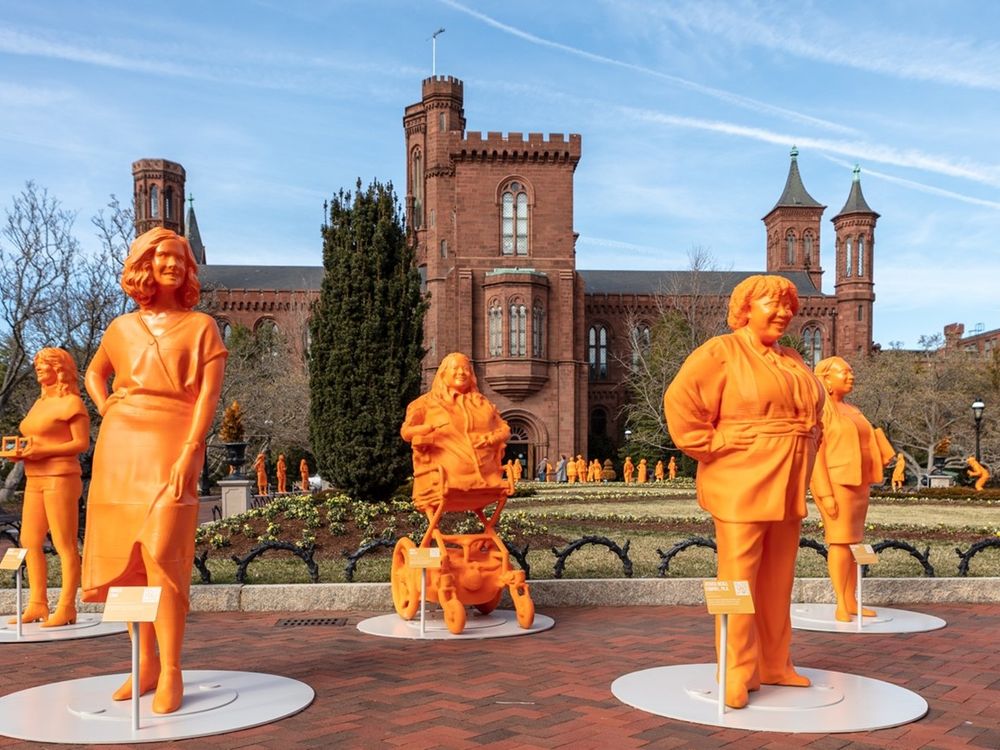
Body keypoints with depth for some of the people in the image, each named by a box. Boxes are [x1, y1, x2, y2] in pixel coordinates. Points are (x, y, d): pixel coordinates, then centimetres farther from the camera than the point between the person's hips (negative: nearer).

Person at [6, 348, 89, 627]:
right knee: (30, 542, 7)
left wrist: (42, 451, -19)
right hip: (35, 480, 9)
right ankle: (37, 604, 11)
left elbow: (82, 443, -12)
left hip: (60, 478, -9)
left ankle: (66, 608, -6)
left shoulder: (71, 402, -6)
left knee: (65, 545, -7)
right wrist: (22, 453, 4)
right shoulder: (40, 403, 20)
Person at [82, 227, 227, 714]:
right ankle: (146, 663, 15)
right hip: (120, 446, 4)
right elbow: (94, 372, 32)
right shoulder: (122, 328, 14)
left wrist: (188, 453, -15)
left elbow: (208, 396, -4)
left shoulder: (200, 326, 5)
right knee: (129, 555, 4)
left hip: (172, 445, -4)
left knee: (161, 552, -15)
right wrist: (104, 408, 11)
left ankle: (171, 673, -9)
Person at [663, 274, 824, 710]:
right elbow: (679, 402, -15)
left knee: (777, 583, 14)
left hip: (786, 490, 8)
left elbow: (813, 413, 28)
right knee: (738, 580, -4)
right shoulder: (721, 352, -7)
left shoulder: (792, 361, 16)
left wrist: (802, 456, 15)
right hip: (741, 489, -7)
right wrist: (711, 447, -14)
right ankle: (737, 677, 5)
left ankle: (774, 665, 26)